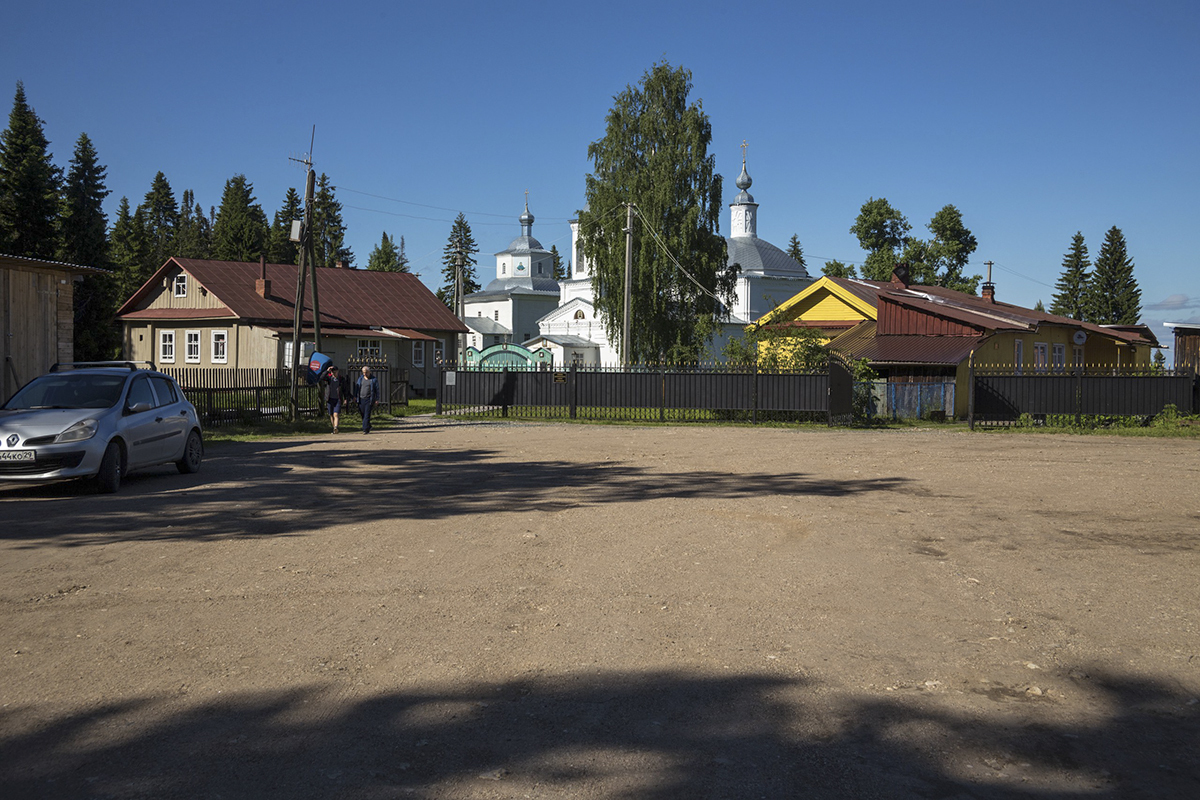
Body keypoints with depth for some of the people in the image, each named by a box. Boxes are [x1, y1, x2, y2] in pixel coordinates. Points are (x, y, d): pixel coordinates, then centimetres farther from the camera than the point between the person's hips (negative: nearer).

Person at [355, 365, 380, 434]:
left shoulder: (374, 379, 2)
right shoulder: (360, 379, 13)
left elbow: (377, 390, 2)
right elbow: (356, 387, 16)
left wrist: (377, 400, -3)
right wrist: (355, 396, 6)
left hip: (369, 399, -4)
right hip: (361, 399, 4)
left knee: (367, 415, -11)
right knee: (363, 414, 7)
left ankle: (365, 429, -12)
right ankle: (368, 426, 26)